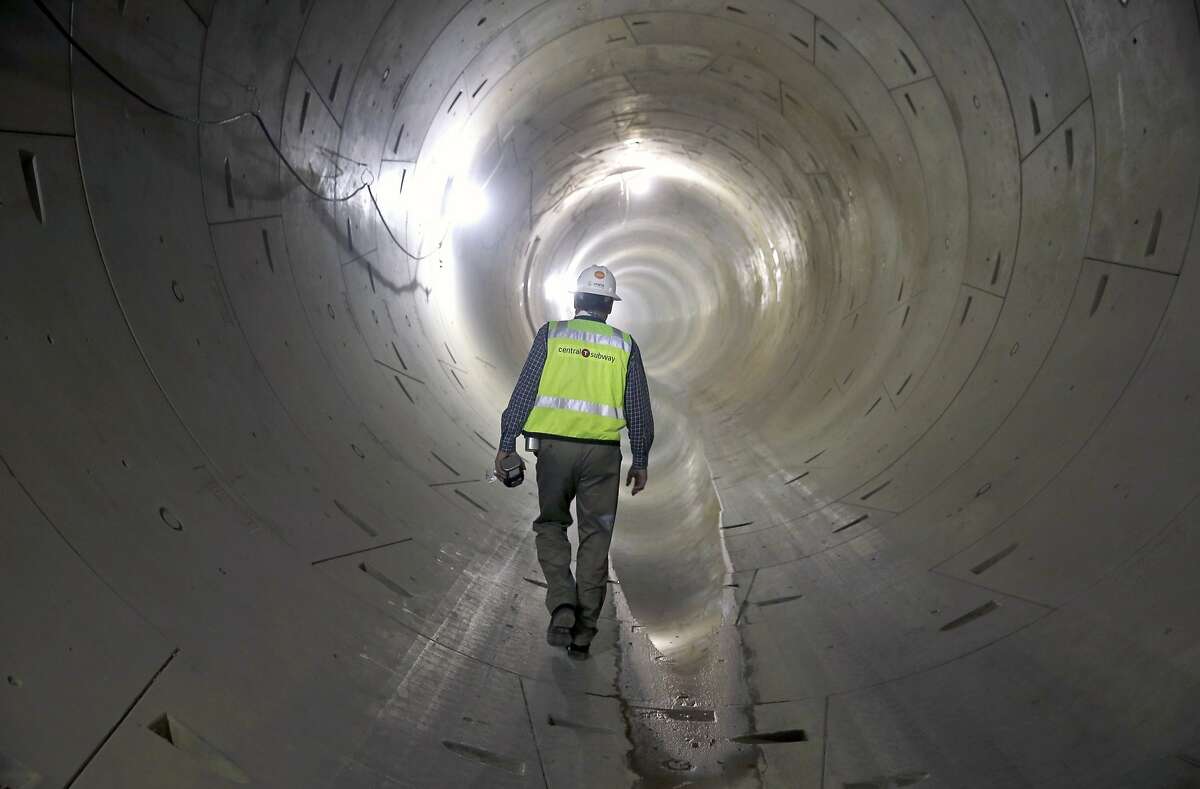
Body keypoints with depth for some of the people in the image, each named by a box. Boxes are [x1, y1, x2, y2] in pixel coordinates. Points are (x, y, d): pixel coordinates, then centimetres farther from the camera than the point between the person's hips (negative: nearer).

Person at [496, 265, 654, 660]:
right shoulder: (625, 346, 5)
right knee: (595, 540, 9)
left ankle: (563, 608, -2)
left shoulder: (551, 334, 2)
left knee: (551, 526, 17)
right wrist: (640, 462, 13)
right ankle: (582, 635, 11)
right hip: (603, 453, 1)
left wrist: (506, 444, 3)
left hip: (555, 447, 0)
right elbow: (639, 411, 5)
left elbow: (524, 392, -2)